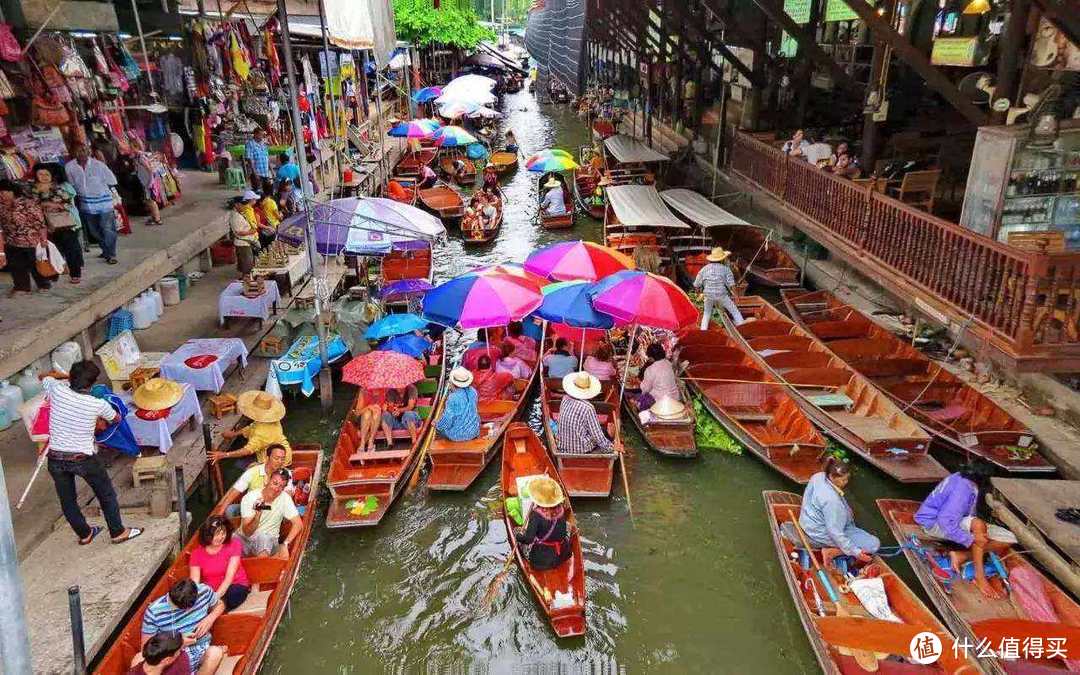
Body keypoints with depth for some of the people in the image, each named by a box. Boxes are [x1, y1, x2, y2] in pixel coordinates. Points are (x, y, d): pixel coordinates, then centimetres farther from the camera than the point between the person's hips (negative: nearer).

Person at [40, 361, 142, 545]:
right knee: (106, 494, 16)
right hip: (83, 459, -3)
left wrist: (64, 375, 22)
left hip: (55, 459, 3)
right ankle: (118, 532, 26)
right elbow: (116, 418, 10)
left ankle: (84, 534, 37)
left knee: (67, 500, 21)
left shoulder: (57, 390, -10)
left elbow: (43, 376, 14)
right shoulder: (98, 404, -13)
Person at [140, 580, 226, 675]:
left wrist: (210, 619, -9)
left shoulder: (204, 591, -9)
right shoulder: (154, 611, -15)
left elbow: (220, 605, 12)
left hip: (202, 652, 1)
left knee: (214, 652, -36)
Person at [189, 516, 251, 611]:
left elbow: (229, 577, -16)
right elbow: (194, 583, -11)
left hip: (236, 586, -2)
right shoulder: (197, 553, -3)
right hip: (211, 590, 2)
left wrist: (216, 597, -30)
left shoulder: (233, 545, -10)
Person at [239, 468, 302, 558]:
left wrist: (285, 544, -24)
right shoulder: (249, 498, -12)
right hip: (245, 539, 0)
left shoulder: (285, 498, -9)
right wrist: (258, 515, -34)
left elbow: (298, 524, -10)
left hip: (269, 541, 0)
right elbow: (247, 533, -16)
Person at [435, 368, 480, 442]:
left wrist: (436, 425, 0)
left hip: (457, 435, -6)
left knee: (438, 426, 23)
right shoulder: (473, 391, -5)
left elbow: (447, 421, -20)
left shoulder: (453, 398, -25)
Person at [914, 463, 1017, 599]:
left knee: (1009, 540, -3)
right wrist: (971, 539, -34)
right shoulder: (963, 487, -29)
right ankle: (980, 577, -28)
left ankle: (960, 556, -11)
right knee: (978, 524, -39)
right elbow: (945, 521, -33)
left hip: (956, 520, 9)